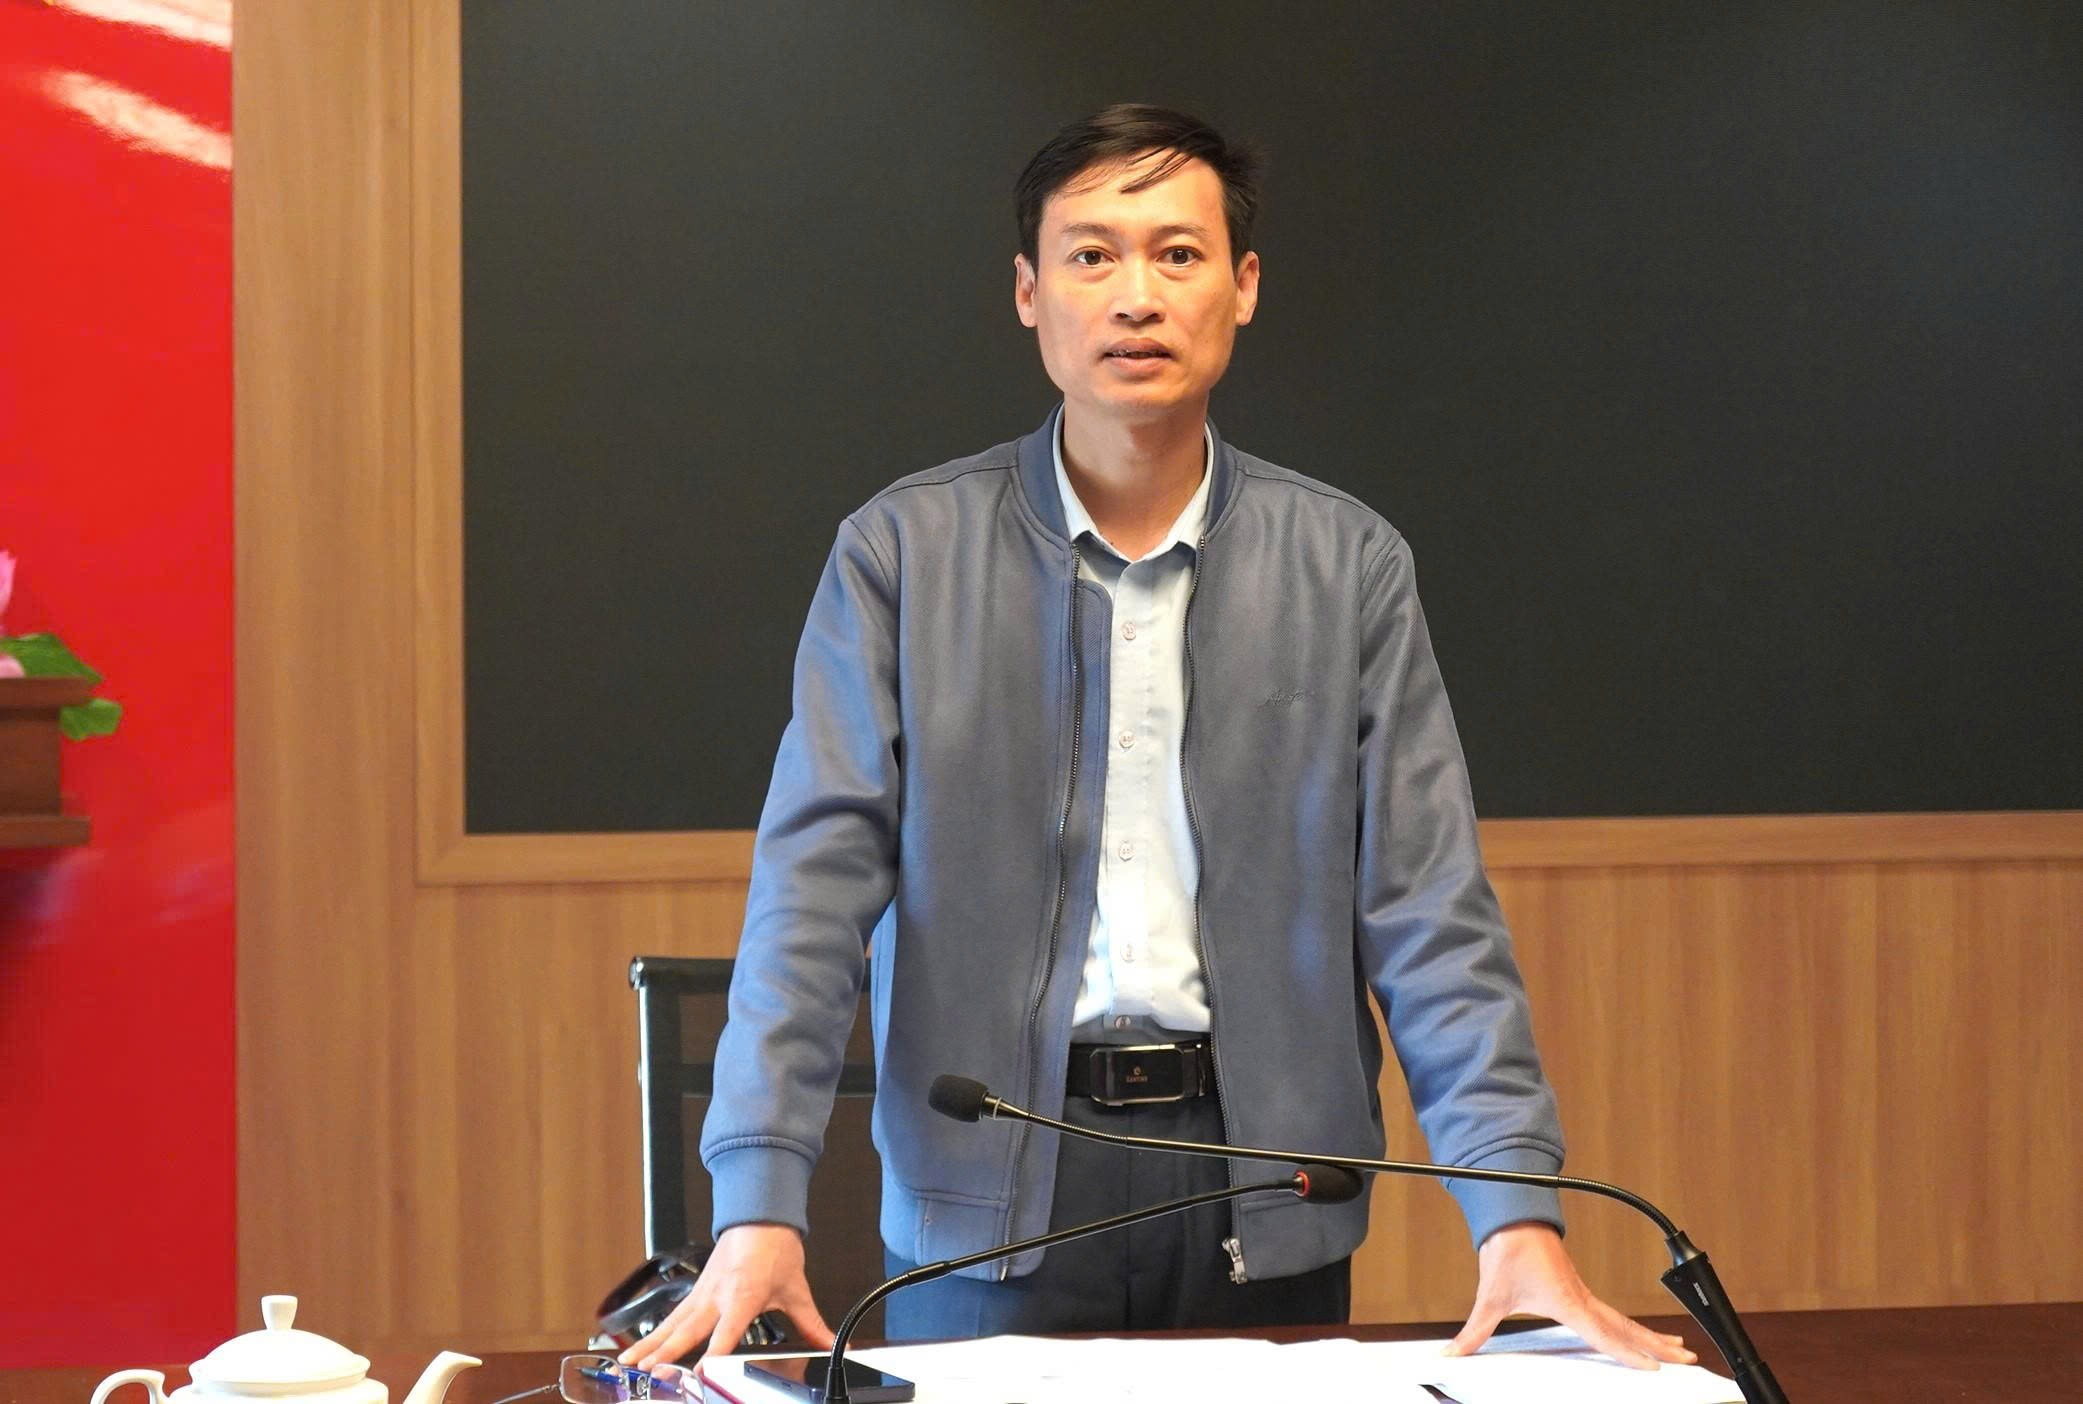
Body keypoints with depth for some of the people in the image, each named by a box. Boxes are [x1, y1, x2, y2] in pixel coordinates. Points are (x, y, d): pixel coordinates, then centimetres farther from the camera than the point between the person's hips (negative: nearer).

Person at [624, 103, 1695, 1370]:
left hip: (1260, 1181, 1)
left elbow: (1428, 909, -1)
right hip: (991, 1183, -1)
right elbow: (817, 885, -6)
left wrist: (1517, 1212, -13)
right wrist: (761, 1207, -18)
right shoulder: (902, 553, 0)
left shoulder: (1350, 565, 3)